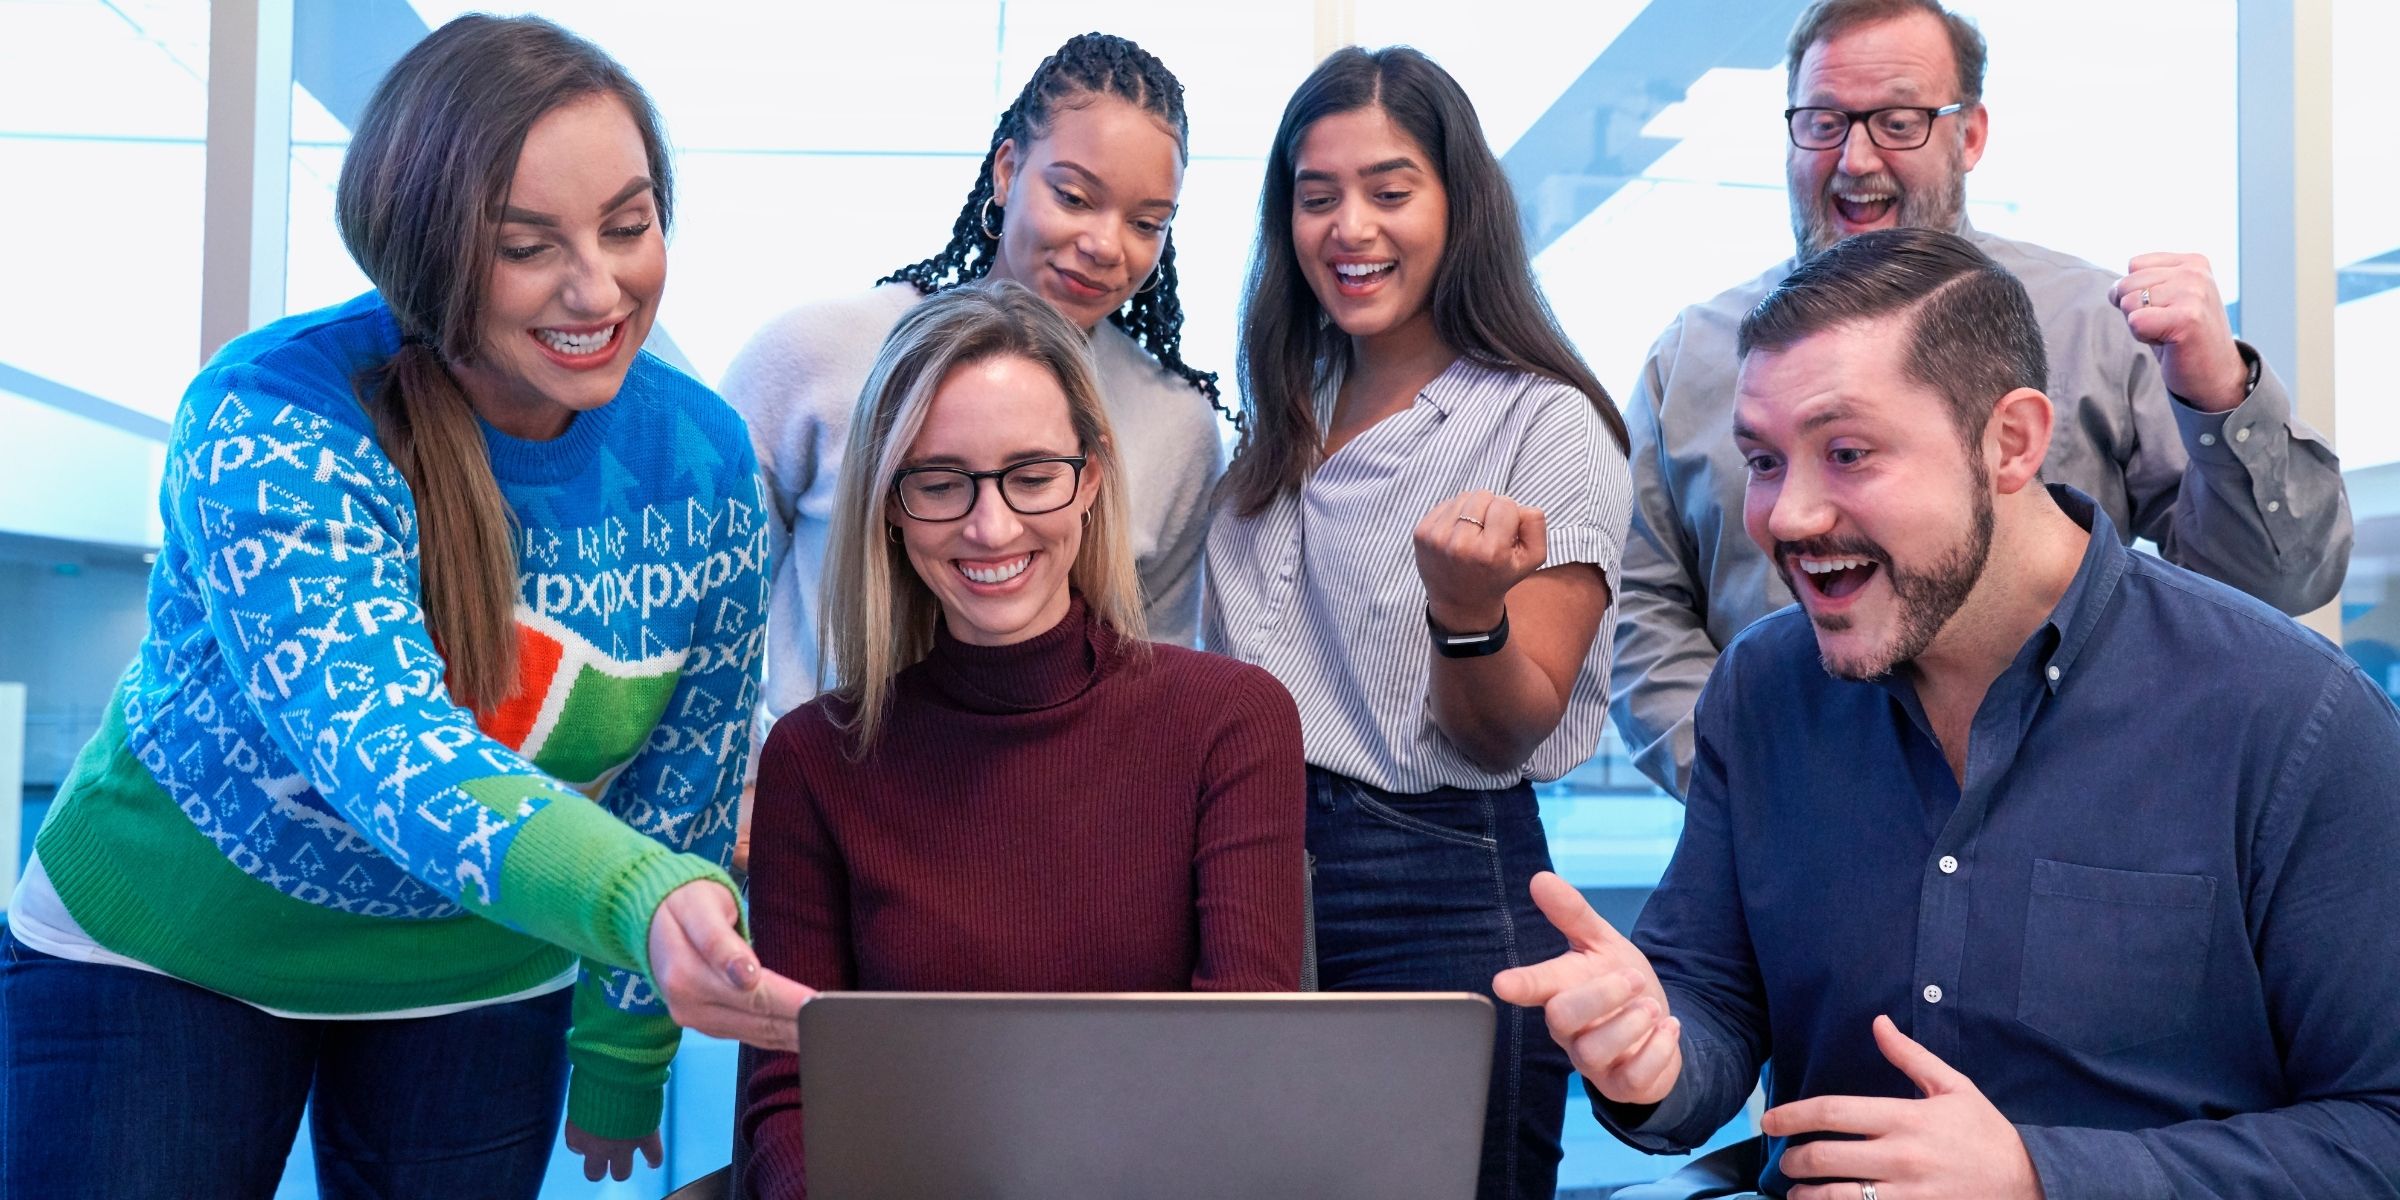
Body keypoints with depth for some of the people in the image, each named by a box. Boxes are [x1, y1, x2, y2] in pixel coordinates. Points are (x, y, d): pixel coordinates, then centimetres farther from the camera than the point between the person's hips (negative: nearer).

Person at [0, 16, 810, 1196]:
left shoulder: (704, 461, -12)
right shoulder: (270, 423, -26)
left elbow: (687, 781, 0)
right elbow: (375, 736, -40)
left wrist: (621, 1054, 5)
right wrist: (642, 906, -57)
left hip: (479, 981, 4)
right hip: (160, 950, -3)